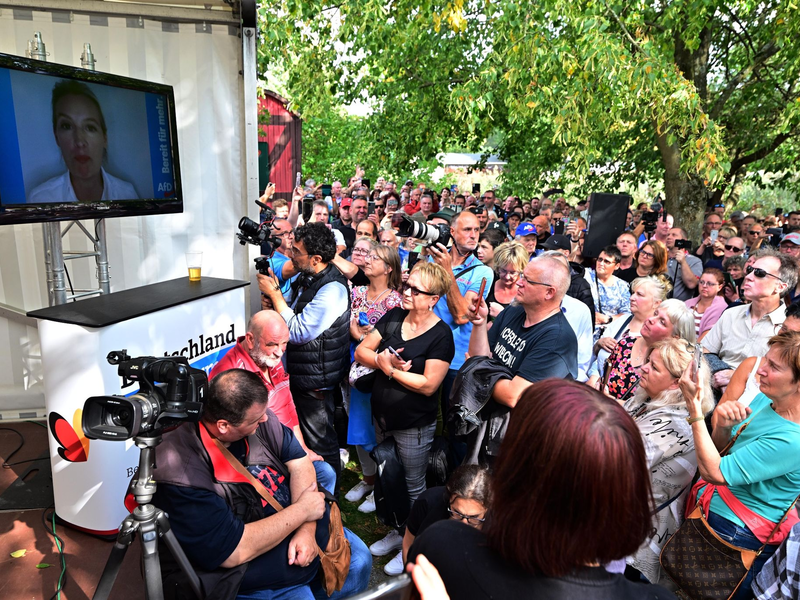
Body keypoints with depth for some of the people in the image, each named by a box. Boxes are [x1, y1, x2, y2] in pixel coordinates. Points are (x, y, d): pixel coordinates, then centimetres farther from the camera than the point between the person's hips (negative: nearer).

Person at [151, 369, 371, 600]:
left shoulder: (254, 415, -14)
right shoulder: (180, 472, -32)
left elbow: (298, 462, -6)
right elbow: (234, 551, -30)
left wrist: (306, 529, -19)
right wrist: (302, 510, -21)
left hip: (289, 526, 6)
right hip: (237, 567, -6)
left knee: (359, 558, 3)